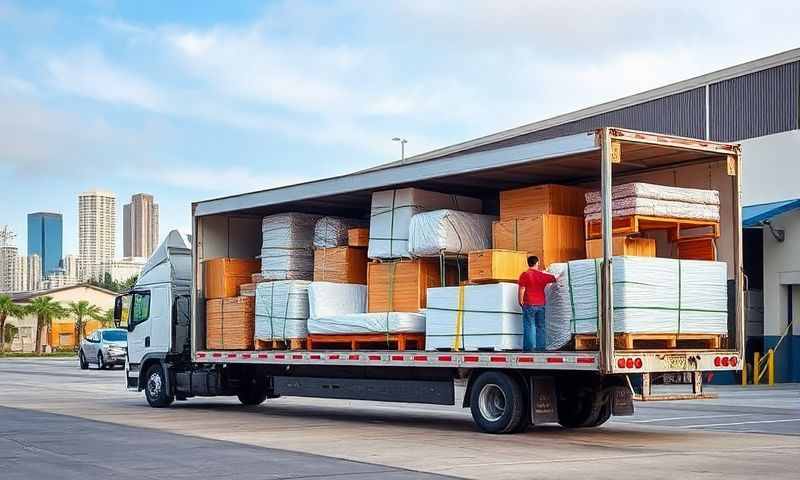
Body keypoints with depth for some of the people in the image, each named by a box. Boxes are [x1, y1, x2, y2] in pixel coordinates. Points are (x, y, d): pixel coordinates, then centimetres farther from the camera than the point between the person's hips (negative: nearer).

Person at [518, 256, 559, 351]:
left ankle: (529, 347, -7)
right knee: (540, 327, 9)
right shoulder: (542, 275, 5)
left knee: (529, 326, -2)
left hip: (529, 304, -3)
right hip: (541, 304, 3)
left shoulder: (525, 275, -6)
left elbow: (522, 289, -10)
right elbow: (555, 279, 19)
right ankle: (540, 347, 8)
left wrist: (521, 301, 0)